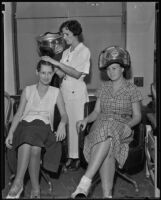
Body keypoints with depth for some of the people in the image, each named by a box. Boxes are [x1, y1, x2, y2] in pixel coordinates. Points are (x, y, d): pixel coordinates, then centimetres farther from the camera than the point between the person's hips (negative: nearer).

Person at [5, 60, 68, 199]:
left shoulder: (56, 92, 17)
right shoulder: (28, 90, 18)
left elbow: (64, 115, 9)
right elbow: (19, 114, 14)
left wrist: (62, 123, -15)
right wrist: (11, 133, -1)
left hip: (44, 126, 0)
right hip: (25, 124, 1)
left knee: (35, 148, -36)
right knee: (27, 144, -36)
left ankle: (18, 182, -29)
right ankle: (35, 187, -30)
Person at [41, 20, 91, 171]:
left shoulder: (84, 51, -4)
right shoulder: (66, 52, 16)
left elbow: (77, 74, -16)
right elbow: (61, 74, 11)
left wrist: (57, 63, -19)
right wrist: (51, 65, -6)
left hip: (77, 92, -6)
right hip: (64, 90, 6)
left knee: (77, 124, -2)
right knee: (67, 124, 5)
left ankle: (78, 157, 9)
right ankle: (71, 156, 13)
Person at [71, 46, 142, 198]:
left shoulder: (132, 89, 8)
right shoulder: (103, 87, 18)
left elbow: (137, 116, 8)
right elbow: (96, 111, 17)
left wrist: (127, 125, -13)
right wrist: (86, 120, -4)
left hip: (122, 128, -2)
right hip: (101, 125, 2)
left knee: (107, 133, -41)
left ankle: (85, 182, -48)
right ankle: (107, 194, -43)